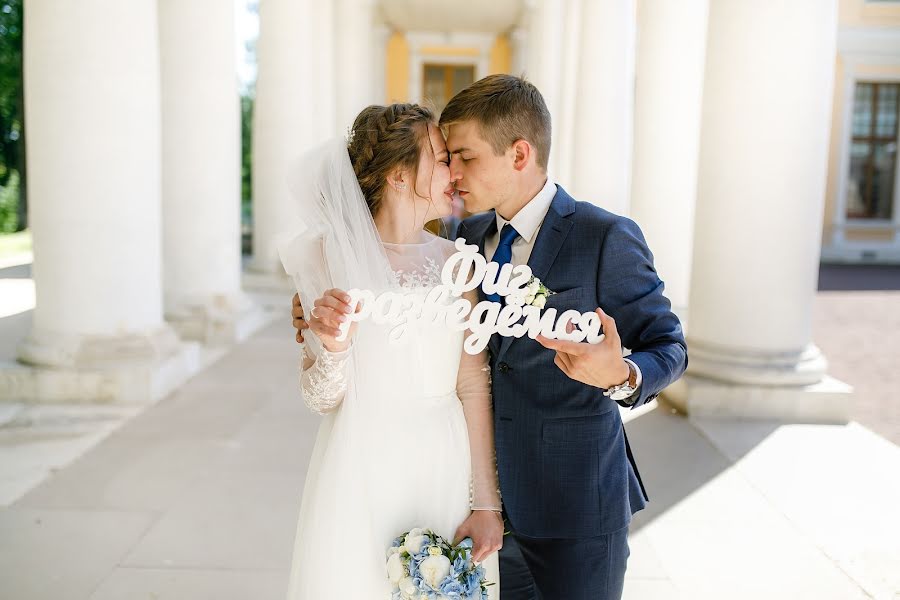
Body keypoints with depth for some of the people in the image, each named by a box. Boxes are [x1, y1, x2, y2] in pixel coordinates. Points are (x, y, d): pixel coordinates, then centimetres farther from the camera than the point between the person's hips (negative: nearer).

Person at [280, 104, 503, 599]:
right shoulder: (330, 257, -8)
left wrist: (486, 503, 0)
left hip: (446, 470, 3)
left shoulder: (454, 262, 1)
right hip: (361, 472, -3)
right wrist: (332, 347, -27)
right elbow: (322, 399, -6)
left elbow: (474, 386, 1)